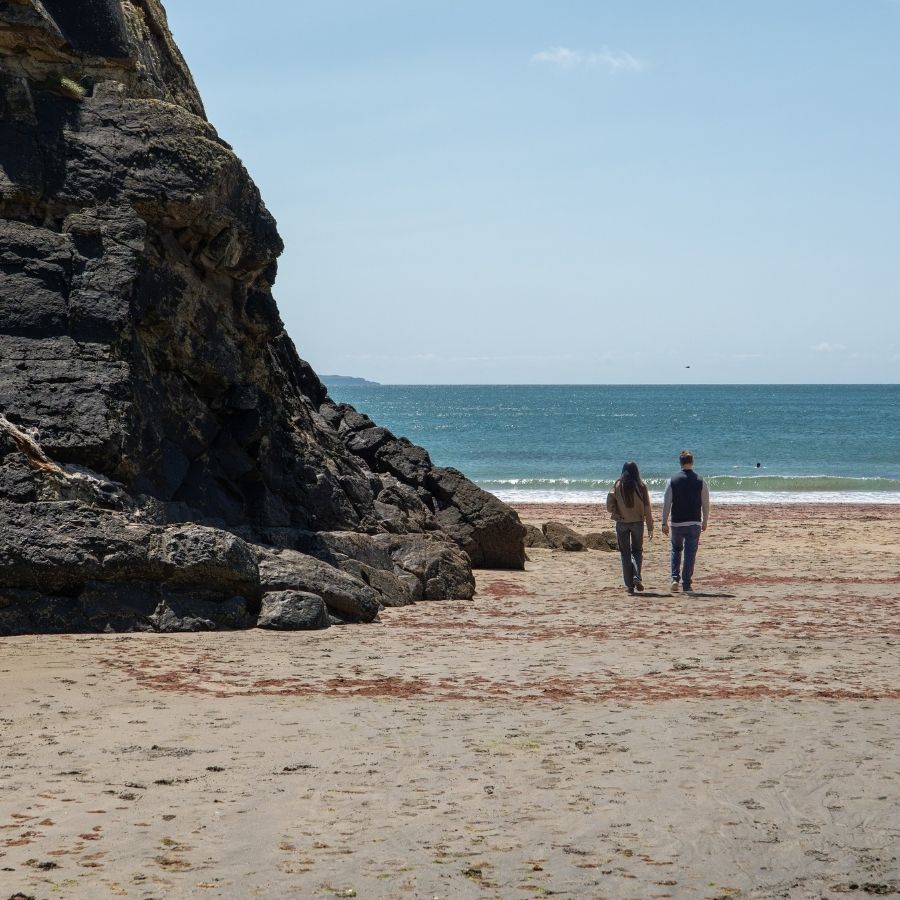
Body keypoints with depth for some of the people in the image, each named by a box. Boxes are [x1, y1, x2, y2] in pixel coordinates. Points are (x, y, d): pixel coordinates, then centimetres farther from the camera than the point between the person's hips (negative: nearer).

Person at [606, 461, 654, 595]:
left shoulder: (617, 486, -4)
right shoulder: (641, 486, -5)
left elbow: (609, 506, -7)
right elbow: (647, 508, -3)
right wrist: (650, 528, 1)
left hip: (621, 523, 0)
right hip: (637, 522, 0)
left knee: (625, 553, 8)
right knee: (637, 551, 14)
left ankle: (629, 584, 6)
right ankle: (637, 577, -9)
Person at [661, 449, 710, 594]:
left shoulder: (673, 480, -4)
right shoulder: (700, 481, -3)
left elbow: (666, 503, -3)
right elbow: (705, 504, 1)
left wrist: (664, 523, 3)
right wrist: (705, 522, 12)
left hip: (677, 523, 0)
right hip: (694, 523, 0)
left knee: (676, 550, 19)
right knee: (690, 553, 3)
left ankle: (675, 579, 6)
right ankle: (686, 584, 1)